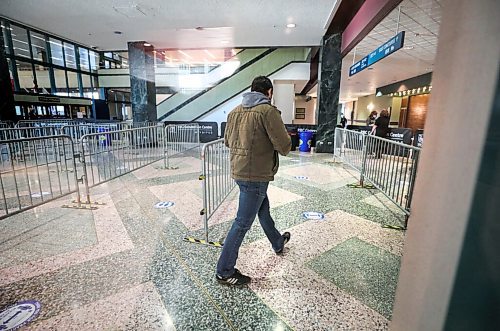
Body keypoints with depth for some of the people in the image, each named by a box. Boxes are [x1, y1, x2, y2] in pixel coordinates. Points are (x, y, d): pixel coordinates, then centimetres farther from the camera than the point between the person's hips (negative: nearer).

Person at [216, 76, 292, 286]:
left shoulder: (235, 111, 8)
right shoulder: (268, 111, -15)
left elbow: (227, 141, 17)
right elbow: (284, 147, -18)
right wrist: (283, 144, 5)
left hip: (238, 170, 9)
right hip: (255, 174, -8)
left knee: (263, 207, 26)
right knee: (243, 222, 2)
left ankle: (277, 243, 50)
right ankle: (224, 272, 17)